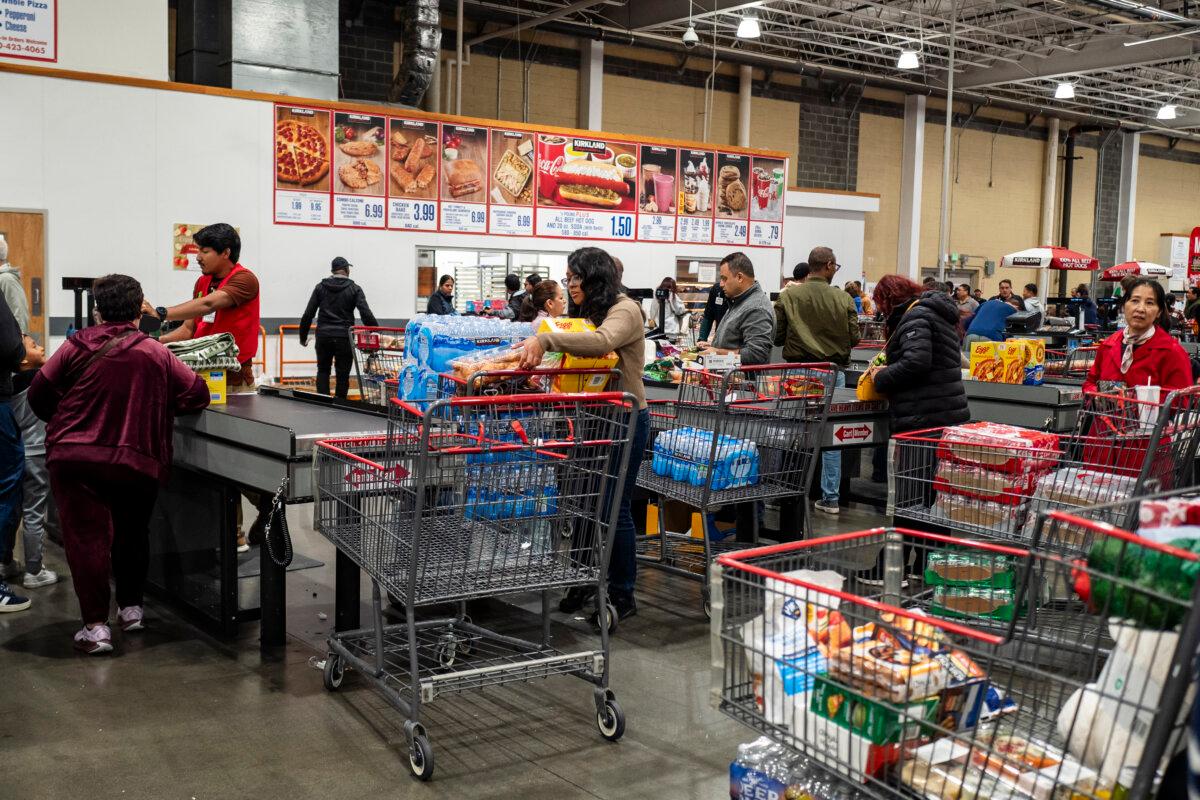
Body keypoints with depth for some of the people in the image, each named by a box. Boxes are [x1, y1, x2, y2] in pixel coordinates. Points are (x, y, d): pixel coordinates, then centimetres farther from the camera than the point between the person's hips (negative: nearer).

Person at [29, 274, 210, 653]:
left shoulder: (77, 347, -3)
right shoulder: (157, 353, 0)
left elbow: (39, 395, 1)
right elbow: (197, 395, 1)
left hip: (74, 458, -2)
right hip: (138, 462, 2)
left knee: (86, 536, 1)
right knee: (132, 533, 20)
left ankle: (96, 626, -4)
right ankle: (131, 608, 31)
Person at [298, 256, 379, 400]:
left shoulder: (321, 287, 6)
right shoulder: (354, 289, -1)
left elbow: (308, 314, 4)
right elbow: (366, 314, -11)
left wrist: (303, 336, 12)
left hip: (323, 336, 2)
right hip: (344, 338, -2)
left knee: (323, 371, 17)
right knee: (343, 375, 6)